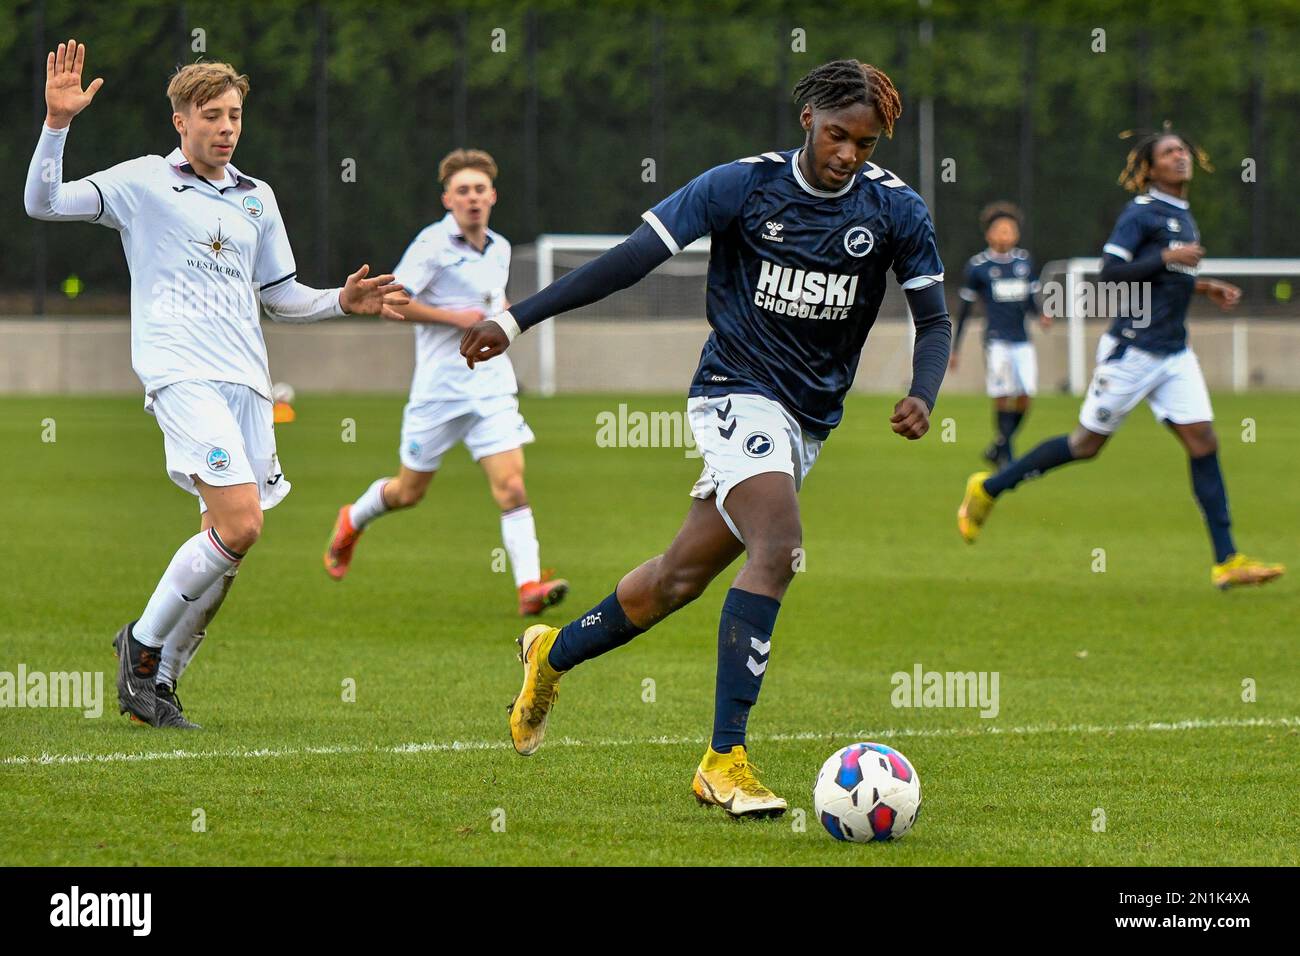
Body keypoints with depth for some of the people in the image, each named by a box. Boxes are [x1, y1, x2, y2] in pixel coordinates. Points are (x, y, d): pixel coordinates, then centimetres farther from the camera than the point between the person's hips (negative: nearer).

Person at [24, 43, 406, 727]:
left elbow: (280, 295, 28)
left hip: (247, 381, 6)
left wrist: (343, 302, 11)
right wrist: (57, 123, -16)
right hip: (181, 373, -6)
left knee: (226, 542, 0)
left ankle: (159, 680, 12)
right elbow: (43, 203, -4)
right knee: (240, 523, -20)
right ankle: (145, 642, -1)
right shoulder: (143, 182, 5)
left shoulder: (257, 198, 20)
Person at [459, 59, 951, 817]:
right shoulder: (744, 186, -10)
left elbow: (935, 319, 4)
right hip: (738, 391, -5)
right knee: (779, 547, -27)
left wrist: (922, 397, -17)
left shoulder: (896, 210, -2)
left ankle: (555, 653, 37)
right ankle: (725, 760, -25)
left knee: (682, 576, 9)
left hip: (809, 423, 5)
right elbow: (633, 258, -8)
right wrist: (517, 321, -11)